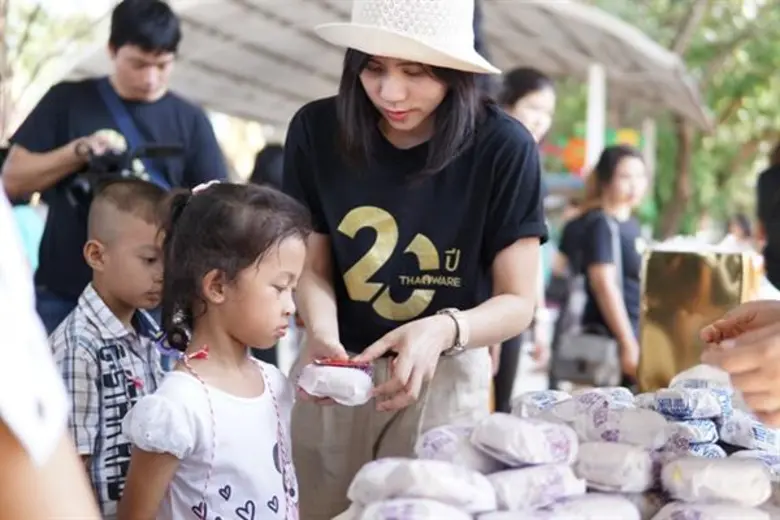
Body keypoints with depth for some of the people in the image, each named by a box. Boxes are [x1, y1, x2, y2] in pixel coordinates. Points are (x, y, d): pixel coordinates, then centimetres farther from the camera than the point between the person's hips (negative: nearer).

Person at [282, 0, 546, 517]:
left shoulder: (503, 147, -18)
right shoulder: (317, 130, -12)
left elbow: (518, 302, -12)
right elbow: (314, 267, 0)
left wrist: (444, 330, -32)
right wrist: (321, 331, -21)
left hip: (444, 377, -2)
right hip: (339, 368, 2)